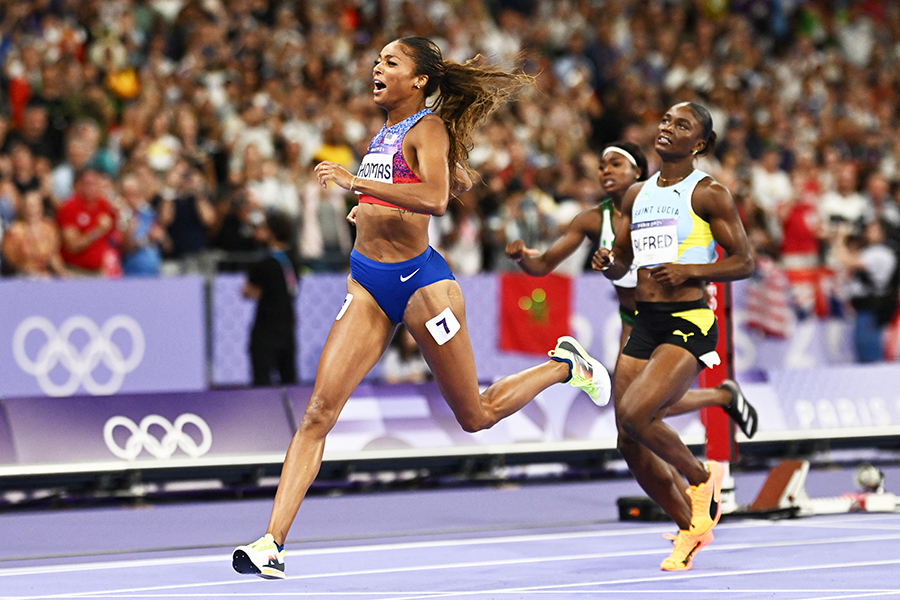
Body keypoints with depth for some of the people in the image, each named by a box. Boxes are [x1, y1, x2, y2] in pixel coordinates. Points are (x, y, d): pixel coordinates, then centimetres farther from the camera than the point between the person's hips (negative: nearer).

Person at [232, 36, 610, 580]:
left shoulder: (428, 128, -11)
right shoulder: (386, 132, 13)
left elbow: (437, 198, -29)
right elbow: (463, 180, 27)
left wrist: (358, 182, -34)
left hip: (419, 281, -7)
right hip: (367, 284, 7)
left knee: (476, 416, 8)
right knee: (319, 411, -9)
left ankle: (565, 366, 34)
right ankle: (272, 544, -14)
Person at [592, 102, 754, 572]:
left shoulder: (708, 193, -3)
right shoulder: (637, 195, 15)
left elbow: (744, 262, -4)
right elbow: (620, 264, 22)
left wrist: (690, 270, -17)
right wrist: (607, 262, -1)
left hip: (688, 321, -7)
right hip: (644, 323, 7)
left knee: (635, 414, -25)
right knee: (631, 444, 2)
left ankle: (701, 477, 4)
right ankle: (690, 527, 22)